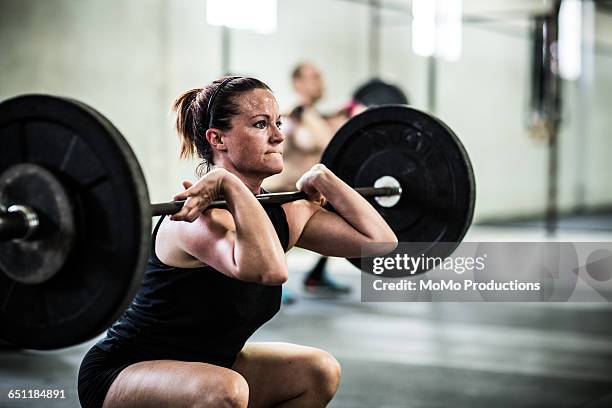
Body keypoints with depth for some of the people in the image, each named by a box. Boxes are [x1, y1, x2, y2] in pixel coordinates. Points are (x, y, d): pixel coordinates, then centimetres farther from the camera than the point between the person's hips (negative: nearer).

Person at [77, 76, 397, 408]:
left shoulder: (282, 213, -3)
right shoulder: (199, 218, -28)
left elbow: (381, 240, -3)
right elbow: (268, 268, -49)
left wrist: (322, 178, -2)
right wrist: (230, 183, -38)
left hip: (201, 367, 8)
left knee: (320, 372, 5)